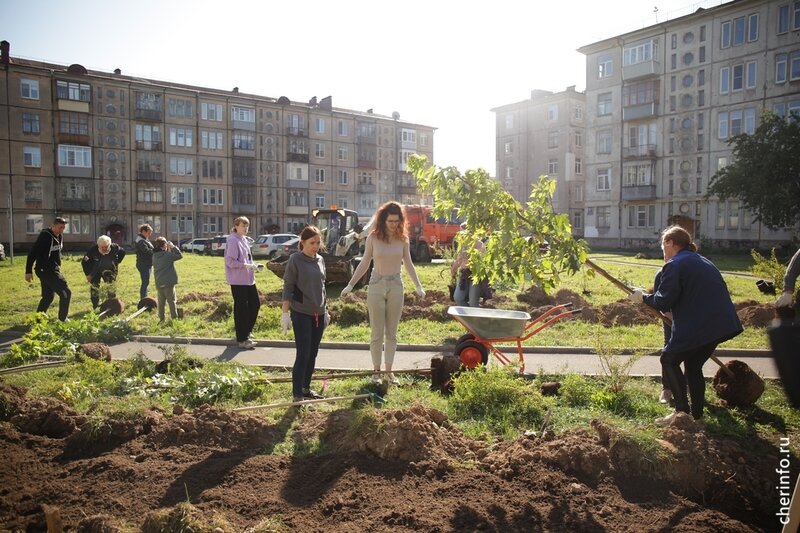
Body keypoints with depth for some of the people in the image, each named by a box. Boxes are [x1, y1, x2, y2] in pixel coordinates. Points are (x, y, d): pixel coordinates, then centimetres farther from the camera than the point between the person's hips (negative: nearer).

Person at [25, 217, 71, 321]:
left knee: (48, 296, 14)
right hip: (45, 270, -9)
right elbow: (32, 253, -17)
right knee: (66, 293, -9)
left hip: (53, 270, 9)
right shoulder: (45, 236, -16)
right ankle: (62, 319, -1)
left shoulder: (60, 236, 9)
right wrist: (28, 271, -18)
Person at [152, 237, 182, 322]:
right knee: (171, 301, 3)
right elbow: (180, 255, -10)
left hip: (158, 283, 6)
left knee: (161, 302, 12)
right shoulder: (168, 255, -14)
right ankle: (174, 317, 5)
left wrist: (168, 250, 9)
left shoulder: (154, 256, 6)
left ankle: (161, 318, 15)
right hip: (168, 282, -6)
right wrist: (173, 247, -6)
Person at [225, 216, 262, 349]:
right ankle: (242, 339, 6)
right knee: (241, 308, -2)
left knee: (255, 303, 14)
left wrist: (254, 265, 4)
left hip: (248, 279, 9)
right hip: (238, 280, -9)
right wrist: (247, 265, -24)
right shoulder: (233, 241, -14)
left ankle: (247, 330, 32)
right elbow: (230, 262, -19)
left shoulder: (244, 240, 13)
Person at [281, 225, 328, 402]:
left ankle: (306, 388, 24)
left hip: (318, 314, 6)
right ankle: (297, 394, 1)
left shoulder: (320, 260, 9)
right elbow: (288, 288, -9)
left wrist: (325, 311, 18)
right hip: (301, 314, -6)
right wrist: (285, 313, -13)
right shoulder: (295, 260, -9)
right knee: (303, 354, -6)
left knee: (313, 354, 11)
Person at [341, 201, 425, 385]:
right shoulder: (373, 237, -5)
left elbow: (408, 265, 9)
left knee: (391, 333, 9)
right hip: (377, 286, -2)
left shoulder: (402, 239, 0)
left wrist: (418, 286, 7)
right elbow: (364, 264, 2)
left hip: (396, 287, 2)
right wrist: (350, 285, 1)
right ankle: (376, 371, 15)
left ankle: (389, 370, 18)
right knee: (377, 333, 4)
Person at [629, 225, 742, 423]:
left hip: (697, 326, -9)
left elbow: (663, 302, -13)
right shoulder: (703, 262, 20)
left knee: (669, 360, 6)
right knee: (693, 364, 20)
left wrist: (643, 297, 4)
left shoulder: (674, 265, -10)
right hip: (721, 323, 9)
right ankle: (697, 414, 23)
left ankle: (682, 411, -3)